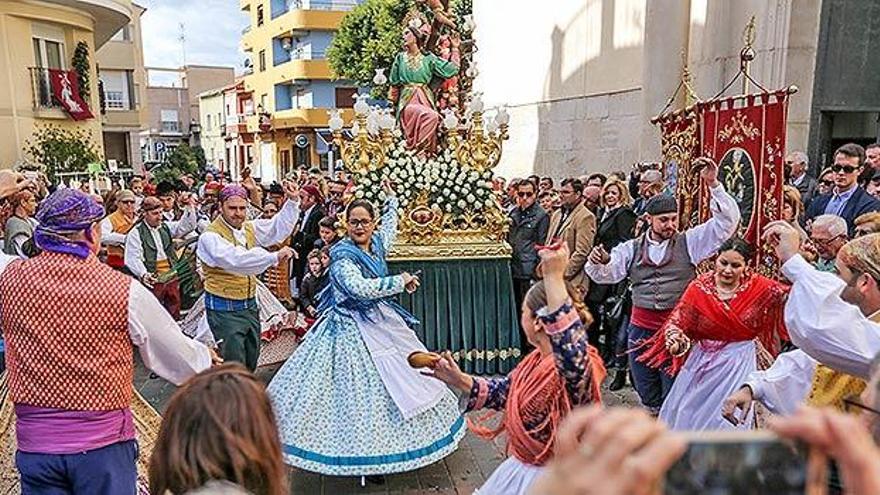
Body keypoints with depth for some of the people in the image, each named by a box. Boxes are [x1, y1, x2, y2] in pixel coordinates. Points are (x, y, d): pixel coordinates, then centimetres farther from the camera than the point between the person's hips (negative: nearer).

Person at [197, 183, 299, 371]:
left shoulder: (249, 228, 6)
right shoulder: (210, 236, -17)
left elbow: (279, 227, 12)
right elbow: (236, 259, -34)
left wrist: (293, 201, 0)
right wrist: (274, 257, -40)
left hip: (250, 306, 8)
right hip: (224, 310, -7)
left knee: (251, 362, 19)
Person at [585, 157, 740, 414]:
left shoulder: (689, 241, 3)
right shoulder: (632, 248, 7)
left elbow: (728, 220, -2)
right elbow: (604, 275, -1)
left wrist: (714, 184, -14)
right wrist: (596, 263, -24)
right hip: (641, 327, 3)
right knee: (647, 394, 16)